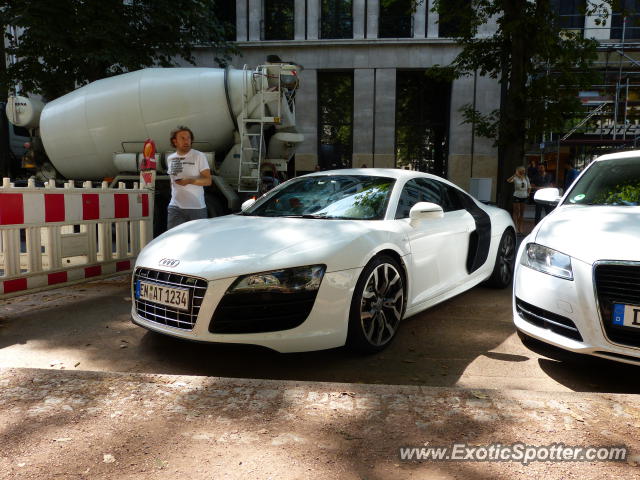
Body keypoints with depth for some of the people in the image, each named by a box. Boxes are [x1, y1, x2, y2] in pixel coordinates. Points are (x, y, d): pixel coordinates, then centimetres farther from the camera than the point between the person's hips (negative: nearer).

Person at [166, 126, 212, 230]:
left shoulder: (199, 156, -3)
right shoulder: (170, 159, 13)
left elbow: (208, 181, -9)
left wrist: (189, 181, -22)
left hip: (197, 208, -3)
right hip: (175, 208, 3)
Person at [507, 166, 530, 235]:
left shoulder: (526, 178, 10)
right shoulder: (515, 178, -7)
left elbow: (529, 186, 20)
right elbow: (508, 180, -27)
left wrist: (528, 193, 8)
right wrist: (515, 175, -34)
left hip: (524, 196, 5)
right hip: (517, 196, -5)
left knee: (522, 213, 10)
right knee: (516, 212, -5)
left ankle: (521, 228, 16)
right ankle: (515, 228, -3)